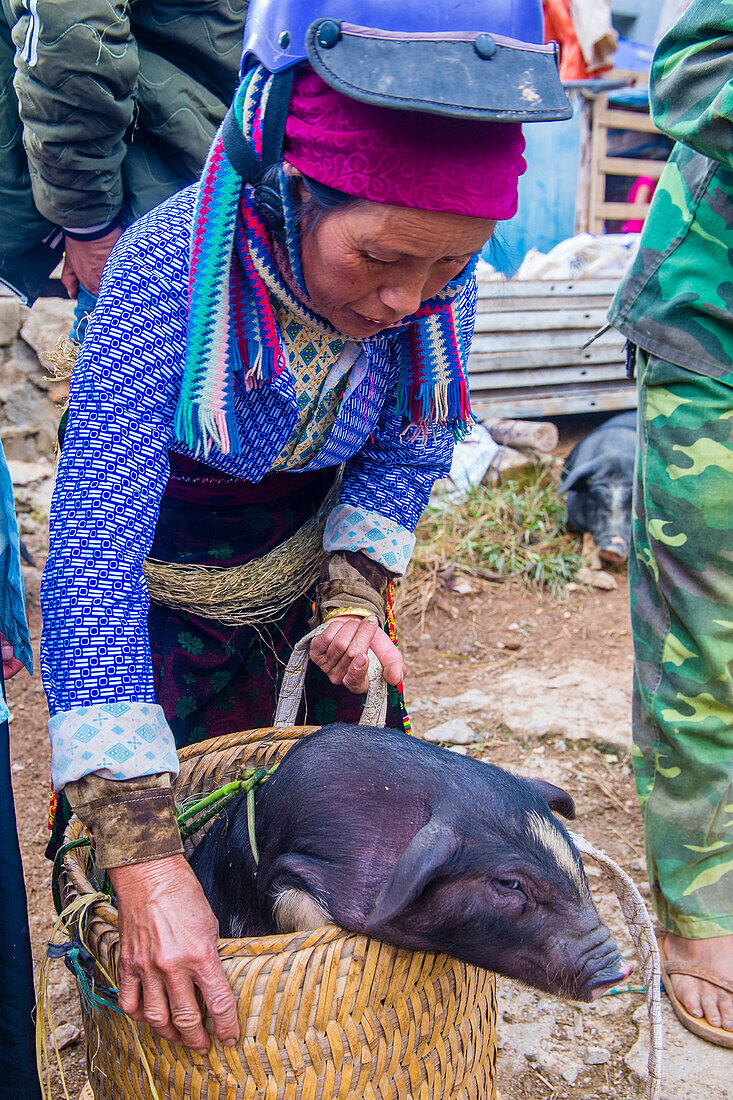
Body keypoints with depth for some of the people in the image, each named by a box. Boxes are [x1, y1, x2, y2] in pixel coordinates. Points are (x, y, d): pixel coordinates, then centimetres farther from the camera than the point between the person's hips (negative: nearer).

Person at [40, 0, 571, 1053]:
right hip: (177, 580, -3)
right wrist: (145, 860, -47)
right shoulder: (165, 273, -38)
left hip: (315, 538, 3)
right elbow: (93, 551, -42)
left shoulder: (436, 283, -24)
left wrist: (354, 595, -23)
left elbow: (409, 451, -5)